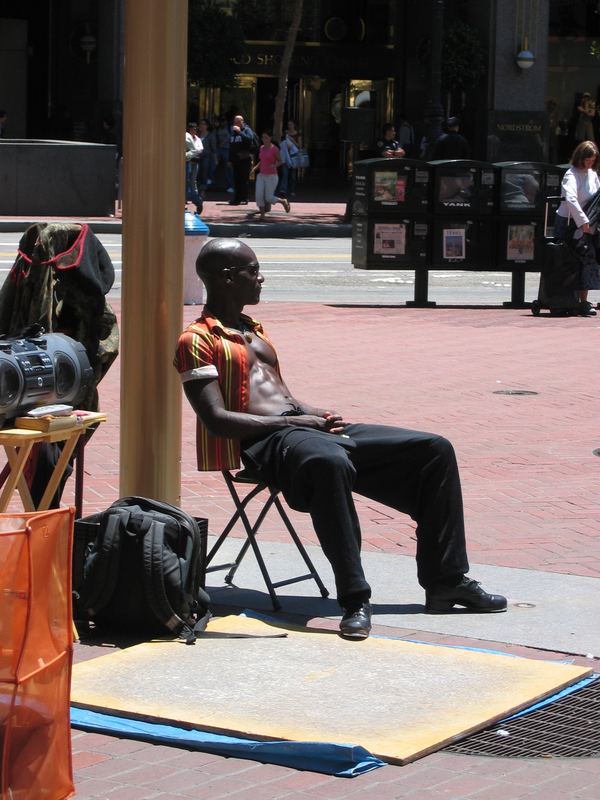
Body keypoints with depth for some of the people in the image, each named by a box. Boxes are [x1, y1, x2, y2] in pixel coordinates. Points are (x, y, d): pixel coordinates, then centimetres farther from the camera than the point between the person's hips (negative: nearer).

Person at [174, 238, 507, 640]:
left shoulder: (255, 332, 27)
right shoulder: (197, 341, -2)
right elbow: (217, 420, -12)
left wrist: (323, 414, 6)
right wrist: (293, 421, -14)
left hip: (308, 427, 9)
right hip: (264, 442, -9)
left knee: (434, 449, -1)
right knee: (329, 462, -45)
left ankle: (447, 581, 1)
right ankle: (355, 598, -41)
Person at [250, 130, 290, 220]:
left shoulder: (275, 149, -11)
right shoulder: (261, 148, 7)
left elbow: (280, 161, -3)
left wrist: (274, 165, -23)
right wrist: (255, 167, 4)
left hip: (272, 177, -5)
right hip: (261, 176, 5)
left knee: (269, 198, -4)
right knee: (259, 196, -12)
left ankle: (283, 201, 23)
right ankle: (262, 214, 4)